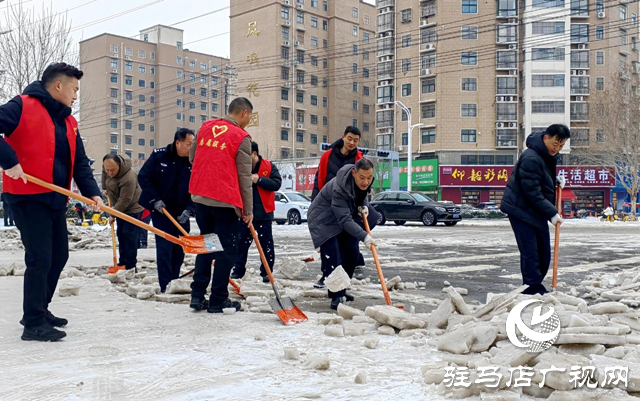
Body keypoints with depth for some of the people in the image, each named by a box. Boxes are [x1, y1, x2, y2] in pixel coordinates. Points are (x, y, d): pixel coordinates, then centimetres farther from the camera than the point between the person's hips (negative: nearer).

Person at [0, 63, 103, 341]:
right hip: (27, 197, -8)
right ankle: (34, 323, 3)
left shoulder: (68, 122, 13)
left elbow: (80, 162, 11)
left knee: (58, 255, 14)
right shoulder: (22, 107, -9)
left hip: (56, 199, 8)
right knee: (40, 258, -8)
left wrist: (91, 192, -2)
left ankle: (39, 310, 31)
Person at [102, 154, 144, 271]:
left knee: (129, 235, -11)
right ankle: (122, 262, 20)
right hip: (119, 207, 8)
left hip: (132, 208, -8)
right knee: (120, 234, 12)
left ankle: (130, 265, -5)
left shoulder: (128, 178, -36)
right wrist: (106, 190, 18)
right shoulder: (107, 167, -13)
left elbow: (124, 200, -30)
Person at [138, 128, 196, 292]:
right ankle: (166, 285, -5)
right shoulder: (159, 156, -8)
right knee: (164, 248, -9)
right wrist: (155, 200, -12)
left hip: (181, 214, 4)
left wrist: (188, 210, -14)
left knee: (179, 249, 9)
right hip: (161, 211, -4)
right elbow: (143, 177, -5)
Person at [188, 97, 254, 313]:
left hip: (200, 197, 6)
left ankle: (197, 295, 19)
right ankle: (218, 300, 8)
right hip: (226, 201, -6)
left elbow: (192, 157, 20)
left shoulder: (205, 127, 9)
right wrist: (248, 209, -1)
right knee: (227, 250, 5)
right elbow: (245, 177, -7)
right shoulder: (241, 137, -8)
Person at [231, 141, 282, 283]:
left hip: (264, 213, -2)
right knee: (241, 242, 7)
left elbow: (276, 184, -12)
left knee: (266, 243, 4)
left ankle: (267, 272, 13)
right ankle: (238, 270, 16)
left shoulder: (268, 166, -4)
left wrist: (259, 180, -21)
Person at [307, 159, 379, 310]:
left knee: (352, 253, 5)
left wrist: (364, 206, -12)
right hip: (324, 220, -8)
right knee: (332, 256, -19)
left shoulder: (364, 182, -12)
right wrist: (363, 236, -48)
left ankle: (339, 290, 21)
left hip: (345, 215, 8)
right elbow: (344, 220, -39)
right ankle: (336, 297, -15)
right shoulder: (339, 188, -37)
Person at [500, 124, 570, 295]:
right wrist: (552, 213, -23)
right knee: (530, 252, -10)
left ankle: (535, 288, 22)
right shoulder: (531, 159, -25)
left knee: (544, 252, 12)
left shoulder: (549, 155, 6)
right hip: (521, 209, -10)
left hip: (538, 211, 10)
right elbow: (532, 193, -25)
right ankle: (533, 289, -3)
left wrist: (555, 179, 5)